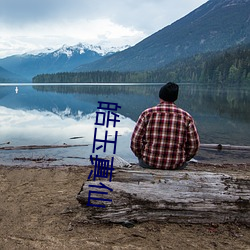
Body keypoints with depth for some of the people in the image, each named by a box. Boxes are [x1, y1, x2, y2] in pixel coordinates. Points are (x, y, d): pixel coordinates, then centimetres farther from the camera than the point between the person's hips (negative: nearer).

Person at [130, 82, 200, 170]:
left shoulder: (147, 114, -6)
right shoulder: (186, 117, -3)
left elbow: (135, 142, -7)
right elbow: (193, 145, -1)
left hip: (149, 163, 0)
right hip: (176, 166, 1)